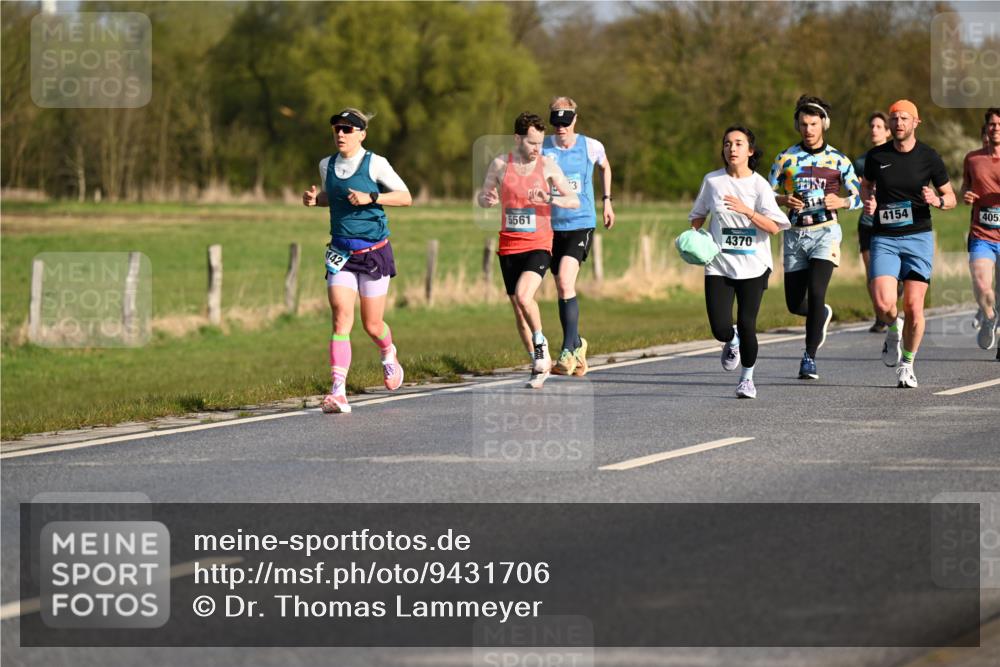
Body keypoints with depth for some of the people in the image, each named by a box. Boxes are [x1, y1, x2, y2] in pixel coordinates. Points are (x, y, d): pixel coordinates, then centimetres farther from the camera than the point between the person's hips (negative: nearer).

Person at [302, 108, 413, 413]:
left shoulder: (375, 164, -8)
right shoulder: (327, 165, 5)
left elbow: (405, 197, -5)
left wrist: (370, 198, -19)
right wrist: (314, 199, 1)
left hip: (374, 251, -3)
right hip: (341, 253, 3)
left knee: (372, 325, 8)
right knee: (341, 317, -15)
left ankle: (389, 355, 45)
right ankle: (338, 392, -22)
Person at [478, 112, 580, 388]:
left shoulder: (547, 165, -3)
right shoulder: (500, 165, 2)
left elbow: (575, 201, -2)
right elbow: (482, 198, 12)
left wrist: (551, 200, -22)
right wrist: (487, 199, -12)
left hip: (538, 246, -3)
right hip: (509, 247, 3)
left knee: (523, 296, -25)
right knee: (518, 310, 6)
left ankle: (540, 342, 0)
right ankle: (540, 365, 21)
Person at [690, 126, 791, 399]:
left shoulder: (759, 185, -5)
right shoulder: (712, 180, 3)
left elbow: (773, 227, -13)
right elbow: (698, 215, 19)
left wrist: (746, 211, -26)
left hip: (753, 265, -2)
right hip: (719, 264, 2)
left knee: (746, 324, -7)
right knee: (720, 329, -8)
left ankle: (747, 378, 16)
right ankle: (732, 342, 31)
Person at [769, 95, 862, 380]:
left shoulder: (837, 159, 2)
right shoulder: (786, 158, 5)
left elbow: (859, 196, 6)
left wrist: (841, 202, -15)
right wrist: (783, 200, -12)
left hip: (825, 232, -3)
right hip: (795, 235, 3)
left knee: (816, 293, -19)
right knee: (795, 303, 2)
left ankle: (810, 357, -10)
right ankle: (822, 315, 38)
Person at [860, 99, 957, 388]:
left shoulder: (929, 157, 0)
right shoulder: (876, 156, 3)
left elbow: (950, 196, 8)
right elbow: (866, 184, 22)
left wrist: (937, 201, -15)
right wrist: (868, 201, 0)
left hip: (918, 237, -1)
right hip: (884, 239, 1)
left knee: (913, 308, -5)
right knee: (884, 304, -17)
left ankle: (907, 364, 17)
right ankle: (894, 330, 20)